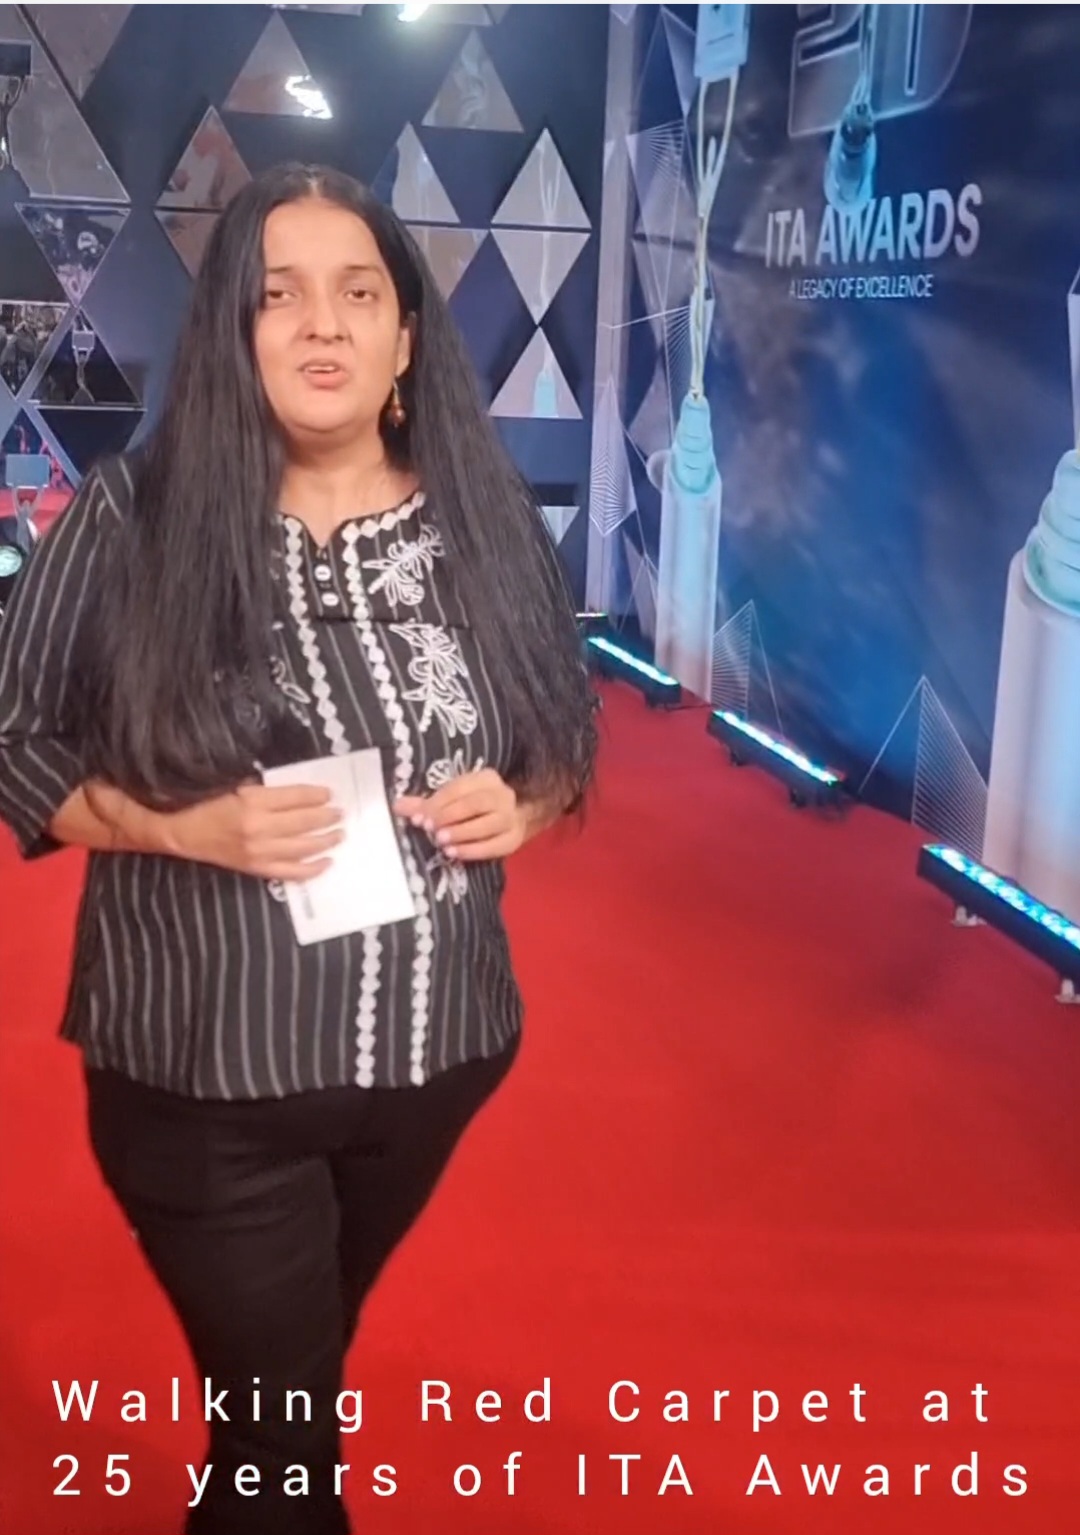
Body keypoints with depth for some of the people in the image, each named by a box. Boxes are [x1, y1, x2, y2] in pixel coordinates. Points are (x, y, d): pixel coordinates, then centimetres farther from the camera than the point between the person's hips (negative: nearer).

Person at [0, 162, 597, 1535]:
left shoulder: (487, 521, -3)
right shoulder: (130, 518, -12)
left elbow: (570, 735, 8)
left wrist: (519, 809, -14)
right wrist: (187, 825, -22)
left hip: (432, 1049, 4)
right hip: (203, 1068, -3)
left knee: (299, 1366, 27)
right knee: (279, 1407, 8)